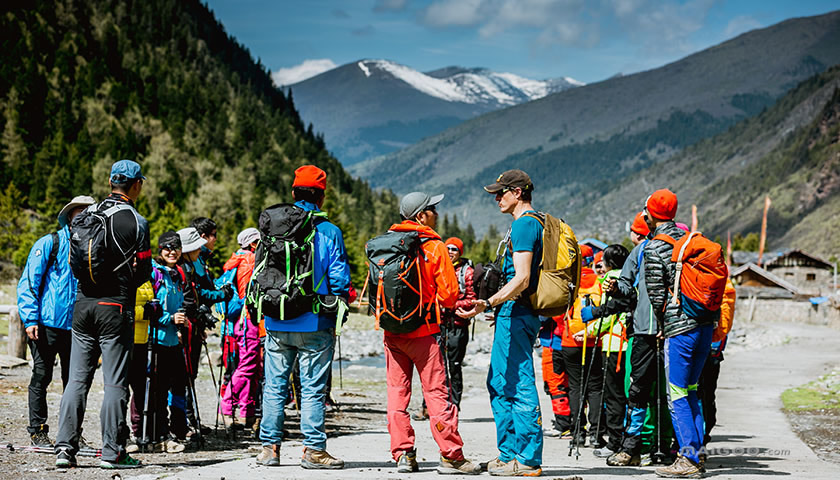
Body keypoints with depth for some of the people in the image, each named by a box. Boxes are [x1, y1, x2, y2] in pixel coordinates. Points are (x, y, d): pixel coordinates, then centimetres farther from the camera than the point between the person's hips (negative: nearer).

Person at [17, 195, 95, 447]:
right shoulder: (49, 243, -1)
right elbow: (29, 282, -4)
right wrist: (30, 318, -12)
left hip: (76, 327, 4)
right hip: (47, 323, -4)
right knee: (41, 376, 0)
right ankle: (38, 431, 9)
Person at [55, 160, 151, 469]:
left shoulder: (86, 214, 6)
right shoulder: (136, 222, -9)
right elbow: (144, 270, -6)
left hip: (83, 304, 5)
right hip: (116, 308, -5)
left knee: (77, 378, 8)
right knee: (115, 382, 1)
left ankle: (65, 447, 5)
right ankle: (112, 452, 2)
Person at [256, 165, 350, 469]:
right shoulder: (329, 232, -6)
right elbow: (339, 279, -7)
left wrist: (265, 312, 15)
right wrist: (336, 317, 5)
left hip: (277, 324, 3)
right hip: (314, 324, -3)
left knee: (274, 386, 9)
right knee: (312, 389, 2)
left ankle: (269, 447, 11)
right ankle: (313, 450, 3)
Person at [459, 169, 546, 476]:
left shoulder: (523, 224, -14)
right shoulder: (535, 222, 19)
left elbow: (521, 279, -23)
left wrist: (487, 304, -28)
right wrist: (497, 306, 30)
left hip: (516, 313, -11)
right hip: (518, 313, 11)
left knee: (520, 387, -7)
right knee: (499, 384, 15)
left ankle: (527, 461, -4)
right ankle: (509, 453, 19)